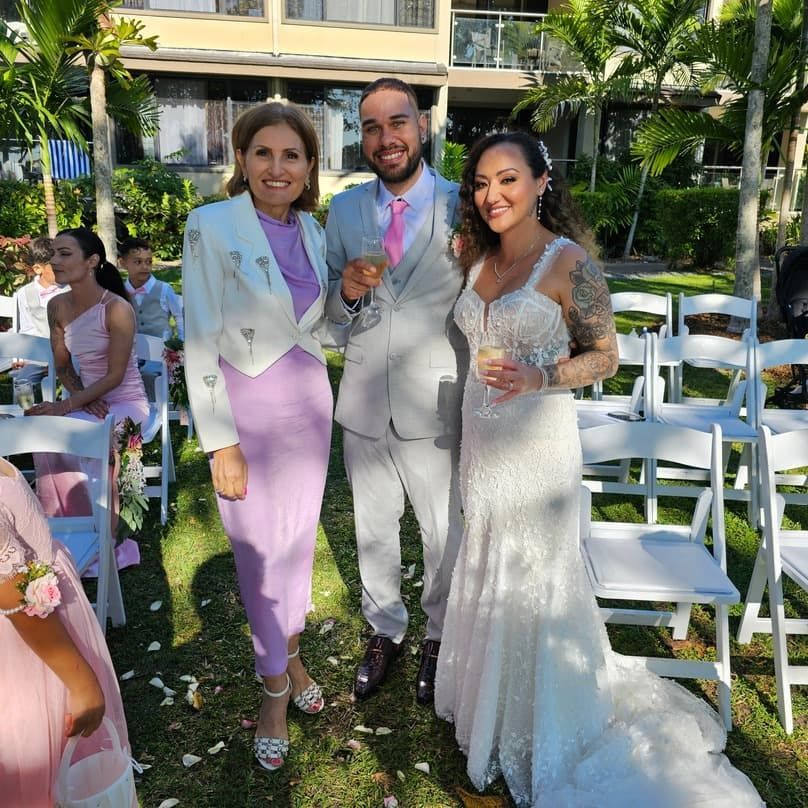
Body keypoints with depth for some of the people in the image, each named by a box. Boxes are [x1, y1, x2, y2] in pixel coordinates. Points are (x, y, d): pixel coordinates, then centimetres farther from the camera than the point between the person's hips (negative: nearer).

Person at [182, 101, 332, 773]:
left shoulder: (313, 232, 5)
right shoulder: (211, 227, -11)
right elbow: (200, 342, -13)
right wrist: (221, 442, -15)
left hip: (309, 401, 5)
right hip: (245, 407, -5)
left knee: (300, 538, 16)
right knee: (259, 550, 6)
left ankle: (292, 654, 40)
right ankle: (275, 683, 29)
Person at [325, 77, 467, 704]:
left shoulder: (464, 207, -6)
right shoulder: (344, 211, 4)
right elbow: (329, 311, 7)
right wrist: (347, 291, -16)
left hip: (435, 405, -3)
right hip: (364, 404, 3)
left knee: (444, 532, 13)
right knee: (373, 529, 18)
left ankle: (439, 636, 39)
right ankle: (385, 631, 42)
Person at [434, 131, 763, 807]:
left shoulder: (569, 262, -14)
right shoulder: (477, 255, 5)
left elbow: (605, 356, -10)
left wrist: (539, 378, -25)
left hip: (536, 440, -6)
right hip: (481, 437, 6)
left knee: (533, 576, 8)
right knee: (485, 568, 19)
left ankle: (542, 728, 35)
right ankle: (488, 696, 44)